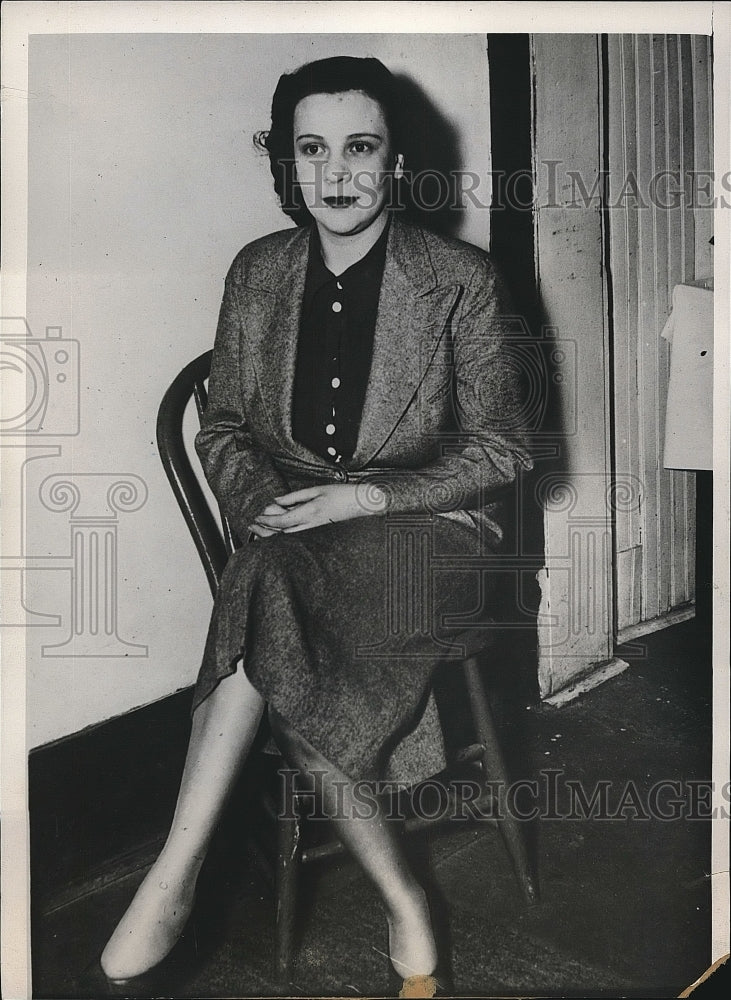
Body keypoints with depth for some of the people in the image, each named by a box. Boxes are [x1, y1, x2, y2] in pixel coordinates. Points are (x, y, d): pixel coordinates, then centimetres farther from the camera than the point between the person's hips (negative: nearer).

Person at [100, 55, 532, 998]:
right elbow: (220, 426, 13)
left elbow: (498, 450, -2)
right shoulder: (257, 272, 8)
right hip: (287, 532, 4)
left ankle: (174, 877, -20)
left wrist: (362, 496, -15)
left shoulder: (461, 280, -3)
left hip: (421, 529, -3)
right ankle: (401, 898, -12)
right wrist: (263, 499, -10)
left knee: (272, 591, -34)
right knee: (291, 674, -30)